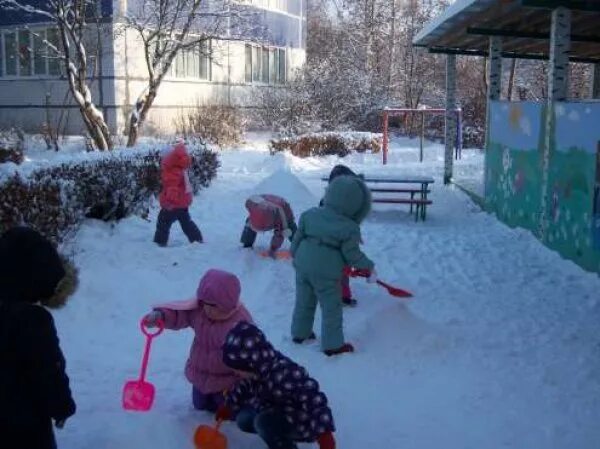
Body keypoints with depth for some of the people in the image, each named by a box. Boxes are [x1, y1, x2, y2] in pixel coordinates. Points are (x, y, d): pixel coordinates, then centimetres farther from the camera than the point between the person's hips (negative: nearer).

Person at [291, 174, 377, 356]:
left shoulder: (310, 214, 0)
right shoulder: (349, 229, -15)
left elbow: (298, 237, 8)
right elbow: (352, 254, -10)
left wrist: (295, 254, 24)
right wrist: (369, 266, 6)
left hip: (303, 265, 6)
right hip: (326, 272, -6)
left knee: (304, 302, 23)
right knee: (331, 309, 8)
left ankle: (300, 333, 37)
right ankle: (333, 344, 16)